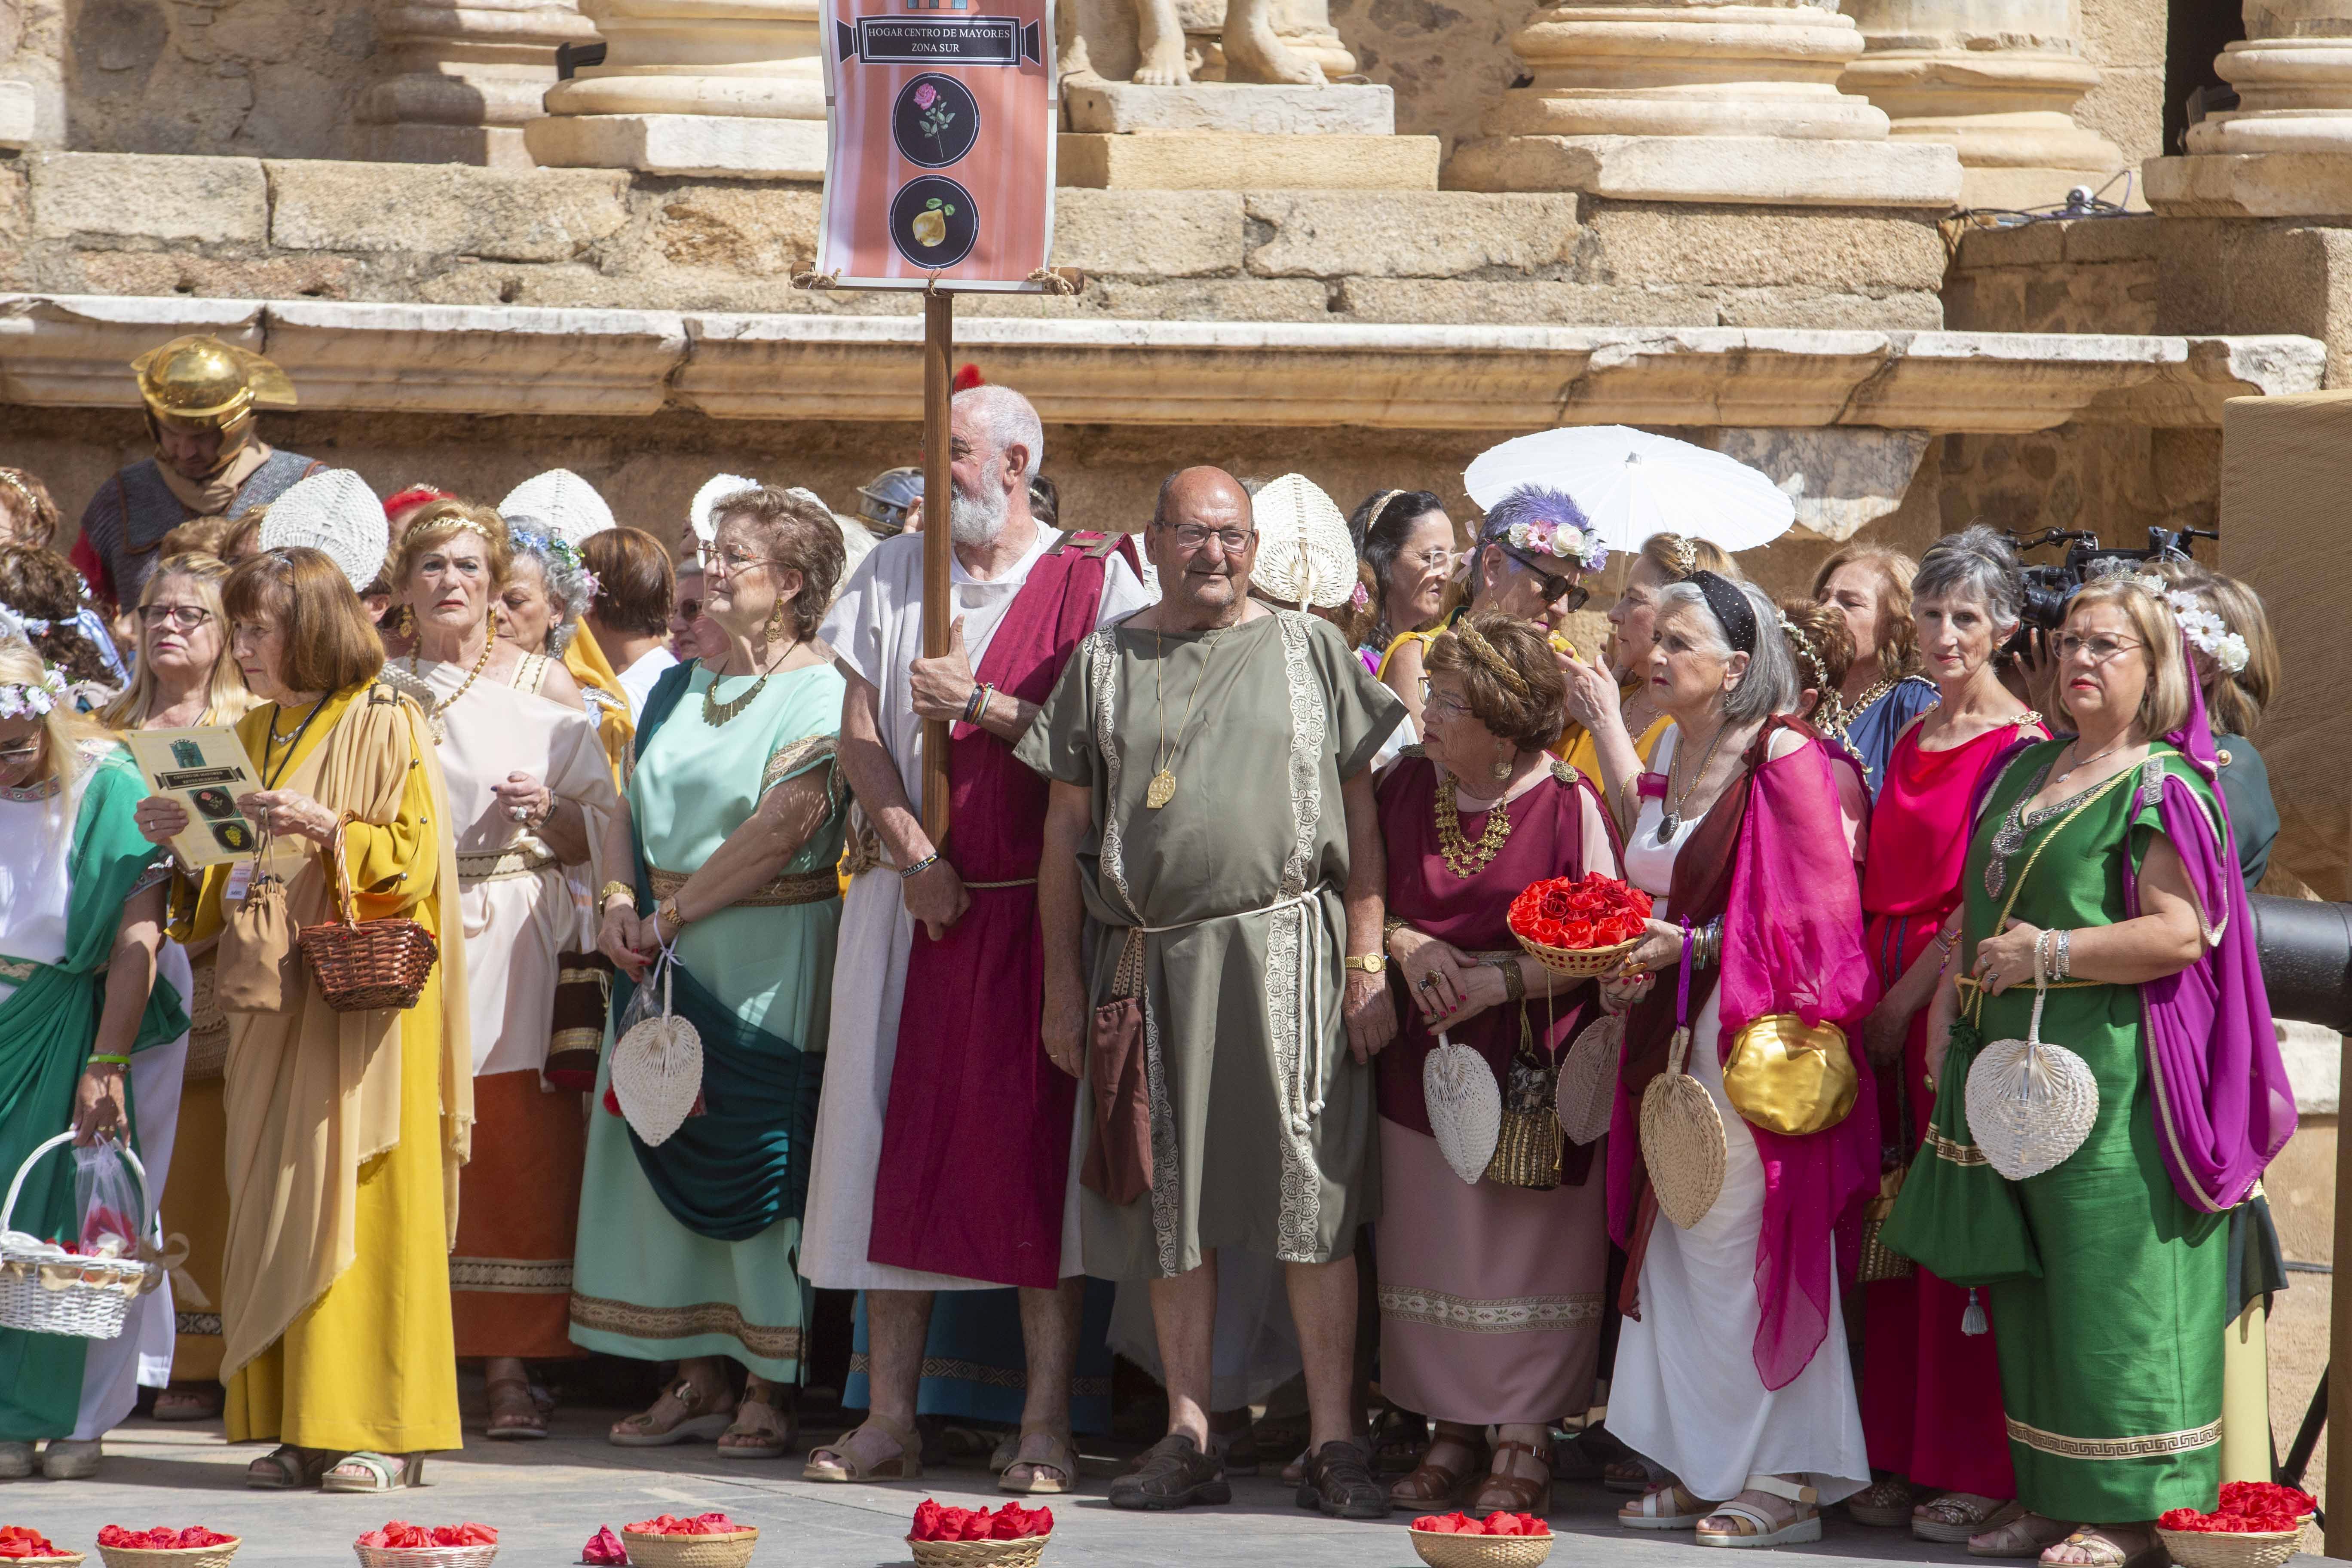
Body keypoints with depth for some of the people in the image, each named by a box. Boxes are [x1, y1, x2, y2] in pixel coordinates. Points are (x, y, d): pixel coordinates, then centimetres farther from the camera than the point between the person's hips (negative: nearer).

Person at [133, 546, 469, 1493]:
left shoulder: (384, 725, -3)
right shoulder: (251, 738, 17)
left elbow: (414, 855, -9)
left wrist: (329, 828, -22)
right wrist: (183, 845, 2)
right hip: (272, 999, 6)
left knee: (359, 1198, -8)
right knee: (274, 1203, 2)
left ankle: (378, 1428, -6)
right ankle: (296, 1425, 3)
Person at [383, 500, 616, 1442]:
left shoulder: (540, 687, 8)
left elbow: (600, 826, 6)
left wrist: (548, 815, -13)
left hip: (512, 938, -1)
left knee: (512, 1150, -6)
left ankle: (509, 1366, -3)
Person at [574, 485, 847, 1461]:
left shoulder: (820, 694, -8)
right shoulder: (680, 689, 16)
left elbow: (781, 829, -17)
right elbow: (631, 805, 15)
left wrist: (671, 917, -14)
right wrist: (619, 901, -4)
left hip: (767, 959, -7)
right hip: (665, 966, 7)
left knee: (758, 1156, -5)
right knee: (668, 1156, 6)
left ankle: (770, 1390, -1)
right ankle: (699, 1381, 11)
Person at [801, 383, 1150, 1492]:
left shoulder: (1093, 581, 0)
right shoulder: (893, 575, 11)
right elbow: (859, 737, 6)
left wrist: (987, 706, -13)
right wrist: (914, 855, -8)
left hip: (1043, 904, -3)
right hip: (918, 899, 3)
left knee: (1039, 1148, -5)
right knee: (900, 1143, 1)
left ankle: (1046, 1426, -2)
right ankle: (889, 1418, 6)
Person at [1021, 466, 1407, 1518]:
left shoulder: (1308, 650, 8)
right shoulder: (1105, 663, 11)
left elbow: (1360, 812, 6)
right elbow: (1067, 829, 12)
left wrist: (1367, 964, -3)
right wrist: (1064, 981, 6)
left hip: (1286, 952, -2)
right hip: (1149, 959, 2)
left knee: (1312, 1200, -6)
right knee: (1172, 1205, 5)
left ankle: (1333, 1446, -4)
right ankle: (1189, 1441, 11)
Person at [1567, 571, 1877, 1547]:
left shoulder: (1782, 760, -12)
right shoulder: (1671, 753, 12)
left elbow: (1817, 915, -14)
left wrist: (1695, 945, -16)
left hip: (1755, 1036, -8)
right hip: (1673, 1029, 8)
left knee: (1746, 1254, -5)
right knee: (1676, 1248, 8)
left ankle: (1788, 1478, 3)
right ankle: (1702, 1467, 16)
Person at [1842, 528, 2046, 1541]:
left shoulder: (2019, 747, -8)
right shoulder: (1911, 739, 15)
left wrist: (1904, 1000, -11)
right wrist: (1872, 999, 5)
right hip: (1890, 1003, 7)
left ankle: (1976, 1468, 0)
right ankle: (1901, 1456, 14)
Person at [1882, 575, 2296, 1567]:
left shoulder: (2164, 786, -7)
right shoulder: (2027, 770, 17)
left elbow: (2182, 934, -17)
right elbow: (1977, 908, 26)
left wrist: (2049, 954, -16)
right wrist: (1949, 1011, 14)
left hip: (2109, 1069, -8)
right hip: (2010, 1066, 8)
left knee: (2106, 1282, -6)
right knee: (2029, 1287, 9)